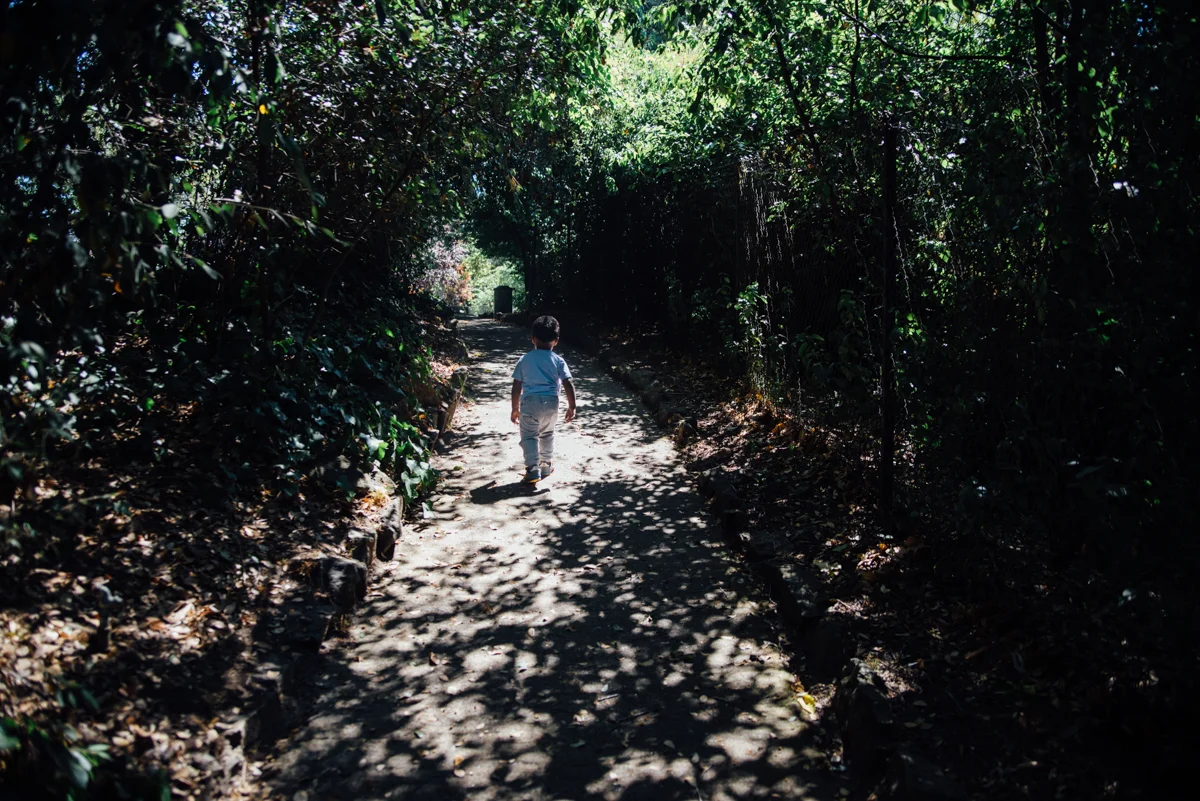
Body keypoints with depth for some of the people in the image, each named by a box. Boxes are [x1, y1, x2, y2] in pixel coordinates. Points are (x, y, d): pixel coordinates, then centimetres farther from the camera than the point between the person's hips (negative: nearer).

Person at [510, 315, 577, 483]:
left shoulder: (524, 360, 8)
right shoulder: (558, 361, 7)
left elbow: (516, 387, 8)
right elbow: (568, 385, 0)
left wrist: (515, 408, 16)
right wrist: (571, 407, 7)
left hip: (529, 401, -2)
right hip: (551, 402, 2)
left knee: (529, 435, 5)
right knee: (547, 433, 24)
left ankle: (533, 469, -9)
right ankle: (546, 464, 33)